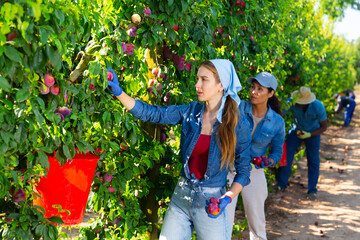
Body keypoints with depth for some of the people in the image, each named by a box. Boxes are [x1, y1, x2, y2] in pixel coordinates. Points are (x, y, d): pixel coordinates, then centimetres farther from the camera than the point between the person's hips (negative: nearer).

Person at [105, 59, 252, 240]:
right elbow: (151, 113, -5)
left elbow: (243, 171, -3)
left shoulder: (238, 126, -9)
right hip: (181, 197, 3)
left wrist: (227, 198, -18)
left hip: (210, 203, -3)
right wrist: (118, 91, -14)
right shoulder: (190, 112, -1)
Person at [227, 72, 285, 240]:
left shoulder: (277, 122, -5)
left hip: (254, 174, 1)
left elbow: (277, 151, 5)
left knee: (257, 225, 13)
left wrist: (269, 161, -15)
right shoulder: (238, 108, -9)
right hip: (229, 169, -1)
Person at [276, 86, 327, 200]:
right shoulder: (292, 102, -27)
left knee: (313, 161, -1)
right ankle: (281, 184, 9)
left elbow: (324, 126, -16)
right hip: (296, 130, 1)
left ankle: (312, 190, 11)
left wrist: (309, 135, -27)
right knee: (286, 156, -7)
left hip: (312, 132, -1)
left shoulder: (318, 107, -28)